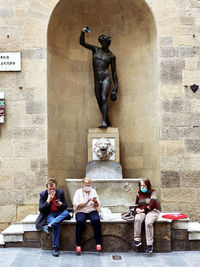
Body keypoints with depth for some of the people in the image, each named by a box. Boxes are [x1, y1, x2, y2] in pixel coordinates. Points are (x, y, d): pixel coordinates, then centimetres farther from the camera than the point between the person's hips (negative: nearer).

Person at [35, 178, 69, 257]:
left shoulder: (60, 192, -1)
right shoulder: (43, 194, -7)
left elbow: (65, 206, 6)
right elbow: (40, 209, -10)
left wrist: (61, 204, -19)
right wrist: (48, 200, -22)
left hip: (59, 213, 4)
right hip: (48, 214, -3)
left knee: (66, 212, -31)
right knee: (56, 225, -34)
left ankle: (48, 226, -39)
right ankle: (55, 247, -29)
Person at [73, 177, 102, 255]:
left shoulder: (93, 191, 14)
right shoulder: (78, 192, 8)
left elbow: (97, 206, 11)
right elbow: (76, 205, -4)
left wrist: (95, 201, -12)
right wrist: (86, 202, -15)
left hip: (92, 211, 2)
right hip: (81, 212, -1)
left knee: (96, 220, -32)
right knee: (80, 221, -34)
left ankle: (98, 244, -28)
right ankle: (78, 245, -26)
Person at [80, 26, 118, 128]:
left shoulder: (111, 56, 7)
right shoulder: (95, 49, 13)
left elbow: (114, 71, 10)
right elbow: (82, 43, 7)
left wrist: (116, 86, 5)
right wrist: (83, 32, -11)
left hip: (106, 79, -3)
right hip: (97, 80, 4)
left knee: (104, 98, -22)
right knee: (99, 101, 4)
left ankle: (104, 122, -28)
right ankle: (107, 121, 15)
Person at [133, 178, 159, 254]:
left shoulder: (152, 192, 1)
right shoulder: (139, 193, 14)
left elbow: (152, 204, -10)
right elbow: (136, 204, 23)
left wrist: (144, 209, -14)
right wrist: (137, 209, 2)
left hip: (152, 211, -3)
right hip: (141, 211, 4)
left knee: (148, 222, -34)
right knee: (137, 219, -32)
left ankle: (149, 244, -27)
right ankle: (137, 240, -28)